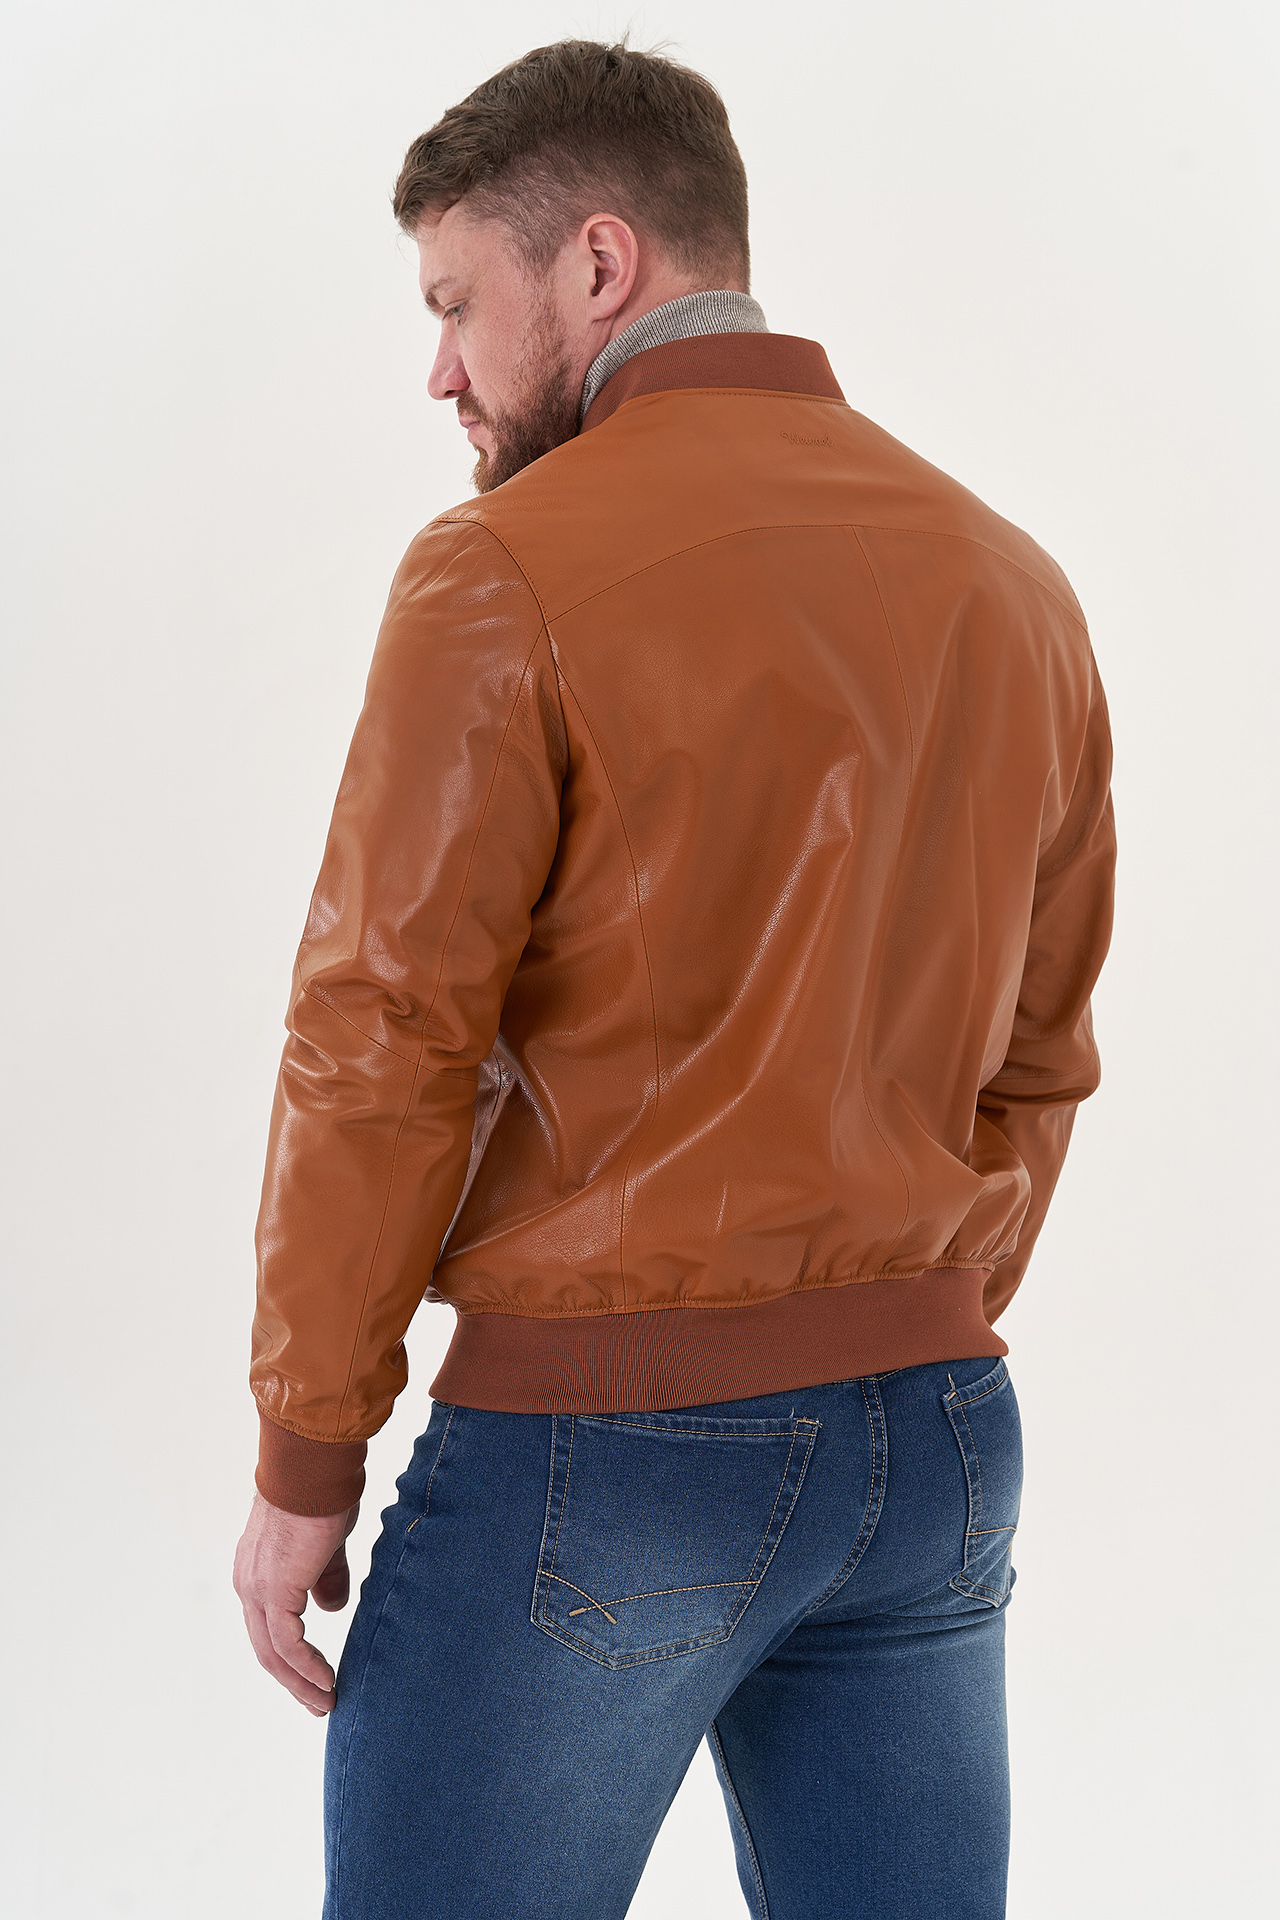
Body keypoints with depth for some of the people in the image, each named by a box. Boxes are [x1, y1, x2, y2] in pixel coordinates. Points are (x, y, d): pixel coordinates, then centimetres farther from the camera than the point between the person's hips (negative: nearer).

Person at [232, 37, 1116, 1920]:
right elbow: (1038, 1059, 13)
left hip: (599, 1441, -6)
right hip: (938, 1436, 6)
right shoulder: (1013, 583, 8)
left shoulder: (510, 575, -12)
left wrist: (302, 1462, -4)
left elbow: (385, 1047, -13)